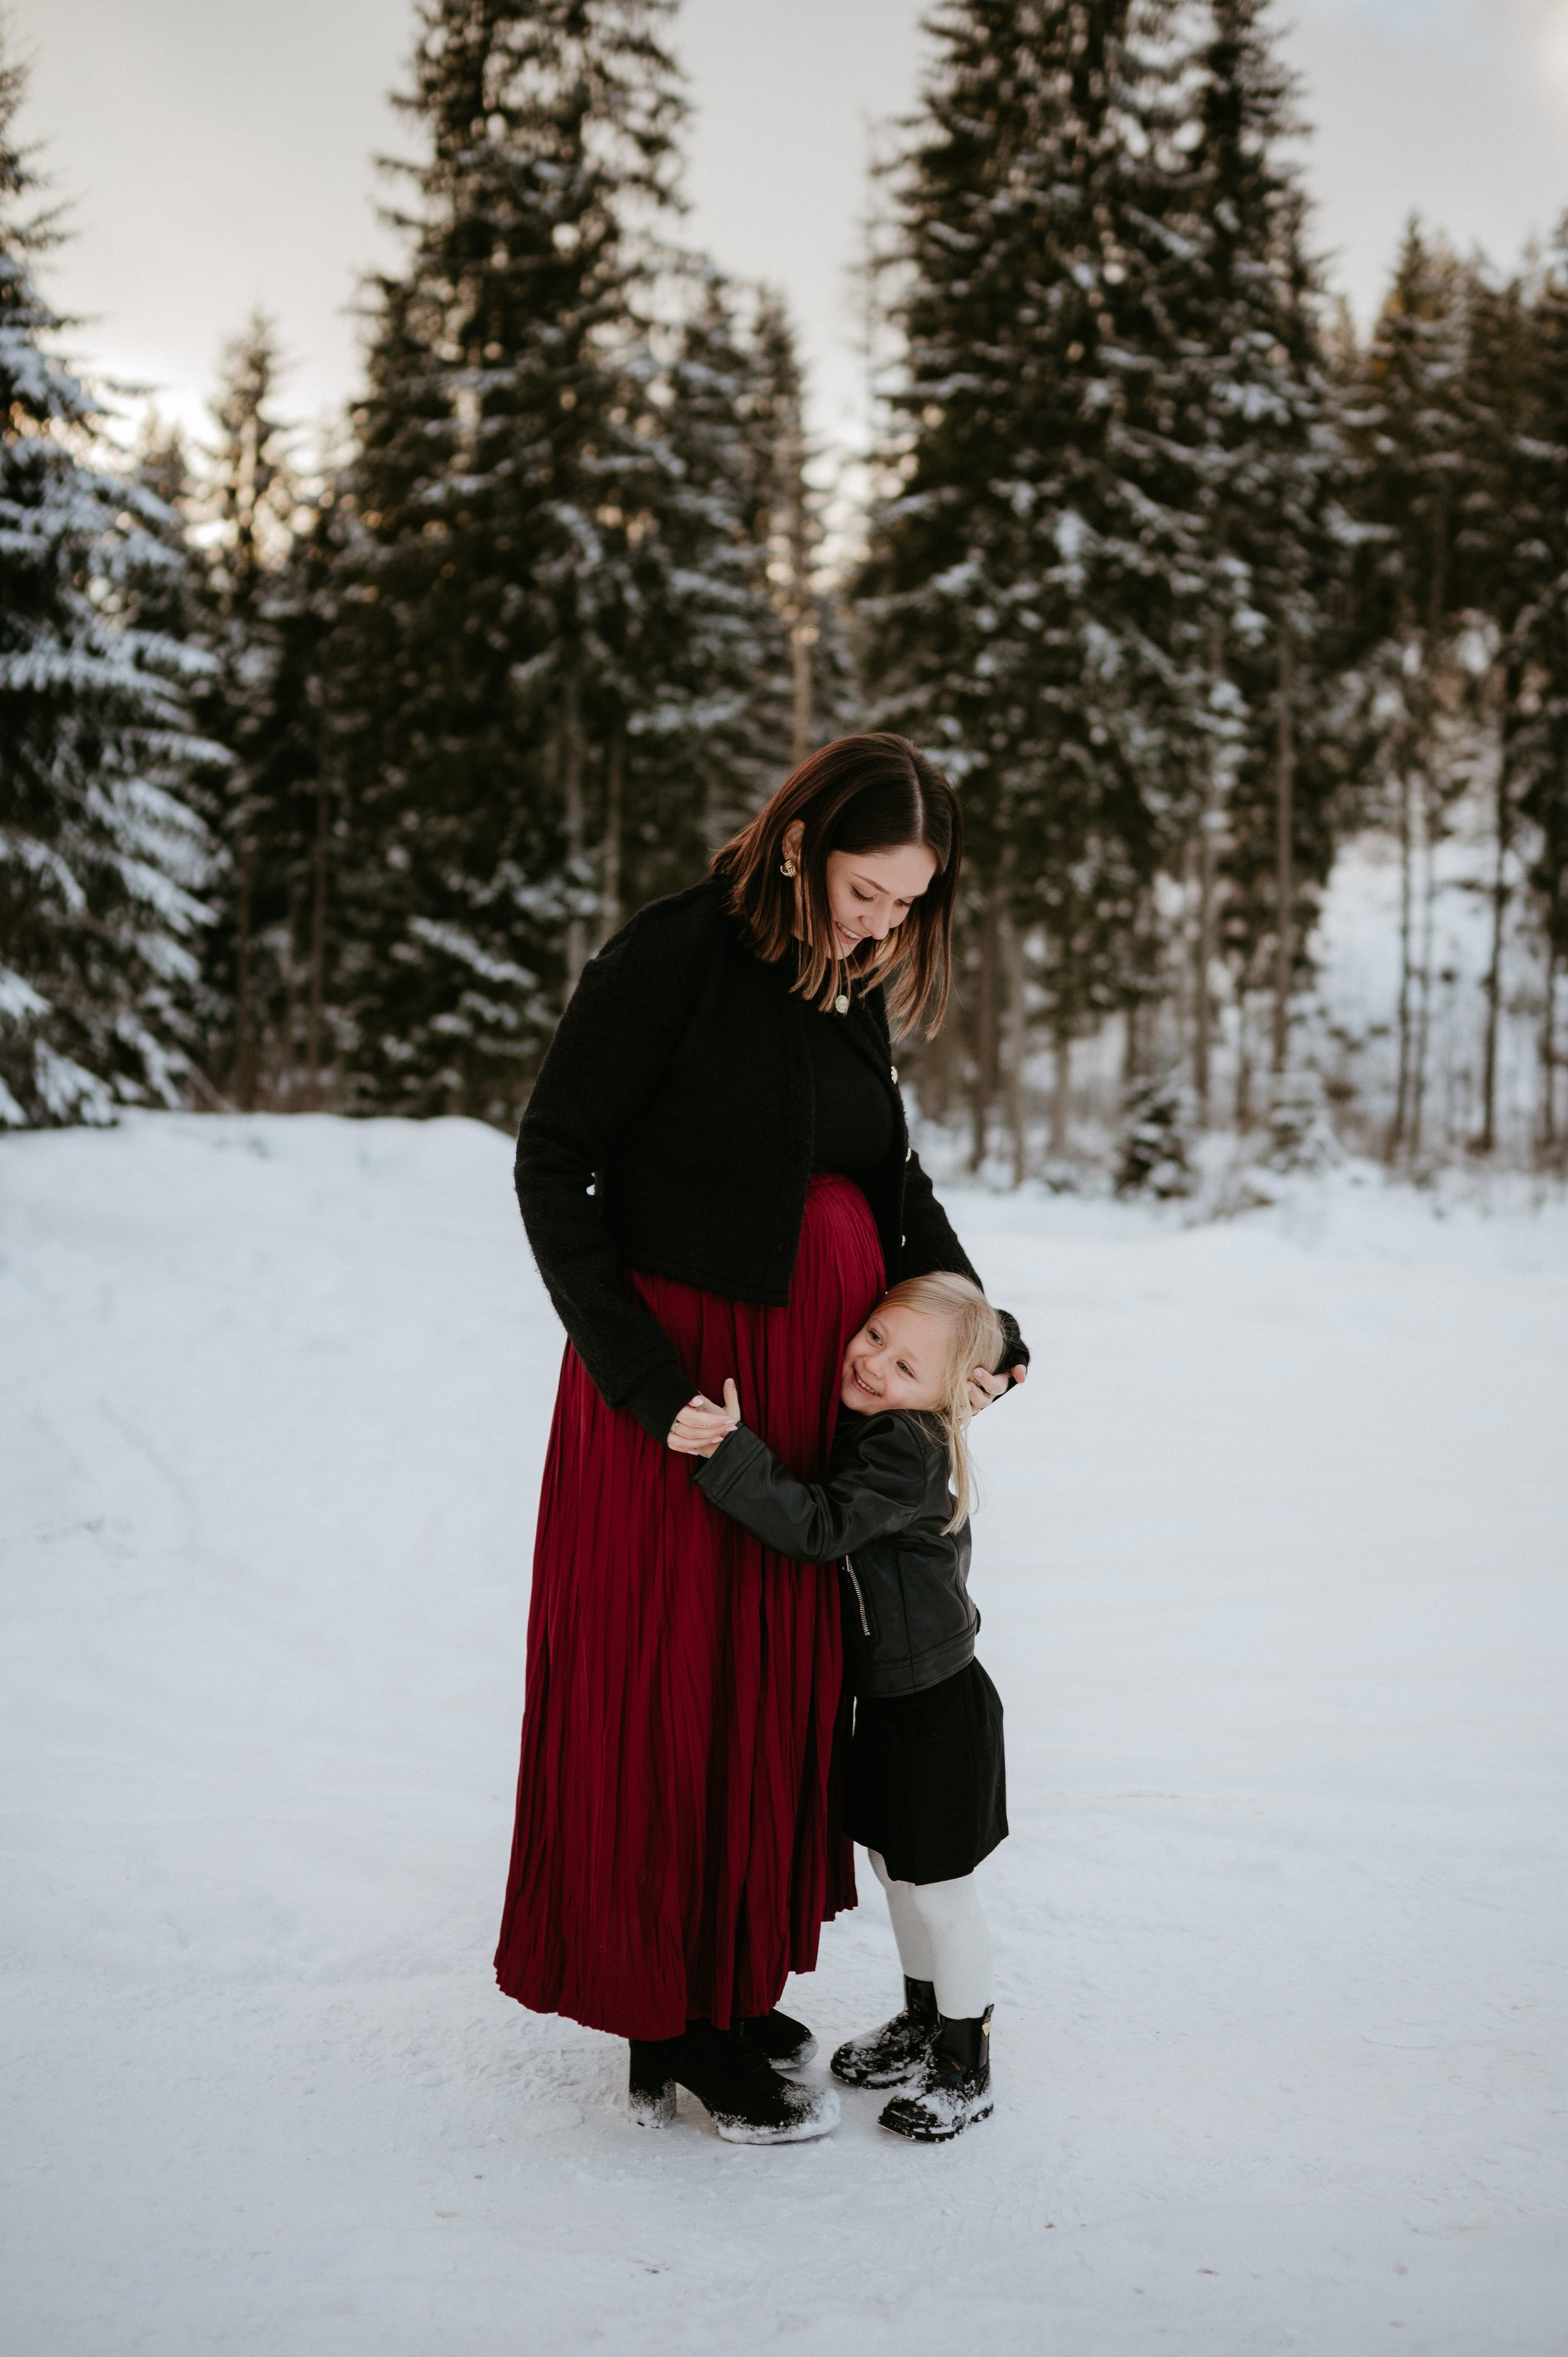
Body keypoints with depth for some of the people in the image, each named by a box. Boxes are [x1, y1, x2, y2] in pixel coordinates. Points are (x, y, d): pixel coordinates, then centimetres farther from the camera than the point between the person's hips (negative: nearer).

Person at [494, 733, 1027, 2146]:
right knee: (670, 1689, 1)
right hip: (684, 1368, -7)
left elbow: (893, 1176, 18)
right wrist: (644, 1380, -18)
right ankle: (673, 2029, 13)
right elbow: (554, 1169, -13)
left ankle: (729, 1987, 27)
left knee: (776, 1682, 13)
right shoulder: (673, 959, -14)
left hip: (816, 1372, 8)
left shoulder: (854, 989, 8)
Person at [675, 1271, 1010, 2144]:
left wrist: (730, 1454, -41)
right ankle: (923, 2022, 40)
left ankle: (967, 2068, 20)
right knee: (895, 1866, 21)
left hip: (937, 1703, -9)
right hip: (887, 1694, 9)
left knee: (938, 1884, 4)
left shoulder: (910, 1450, -26)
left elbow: (820, 1525, -35)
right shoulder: (856, 1423, 2)